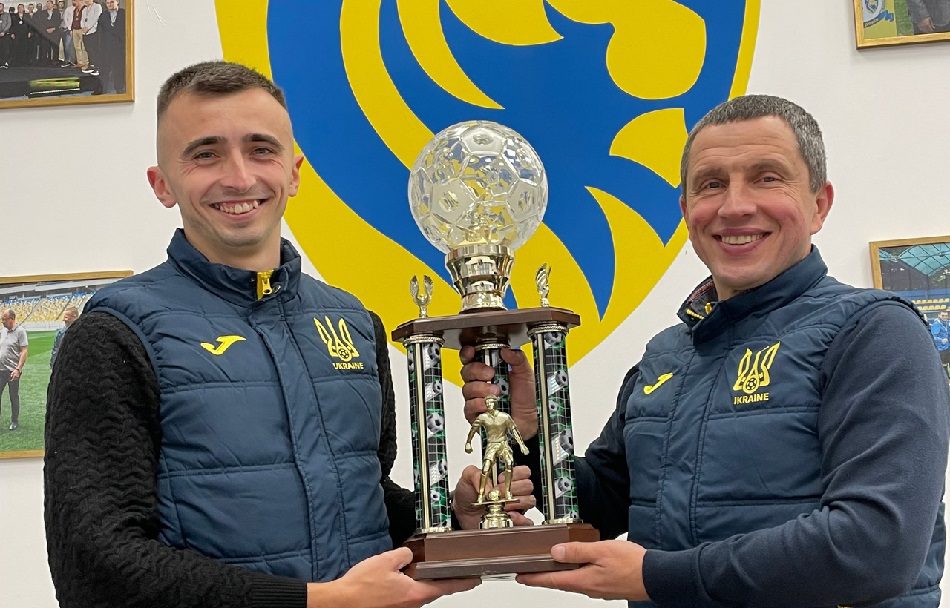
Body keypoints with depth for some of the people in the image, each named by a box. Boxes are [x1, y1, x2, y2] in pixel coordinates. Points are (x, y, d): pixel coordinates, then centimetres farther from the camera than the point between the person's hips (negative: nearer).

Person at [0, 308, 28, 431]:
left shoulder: (20, 331, -9)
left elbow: (24, 352, -12)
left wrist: (18, 369, -18)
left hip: (12, 371, -5)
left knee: (14, 397, 6)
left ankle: (14, 421, 19)